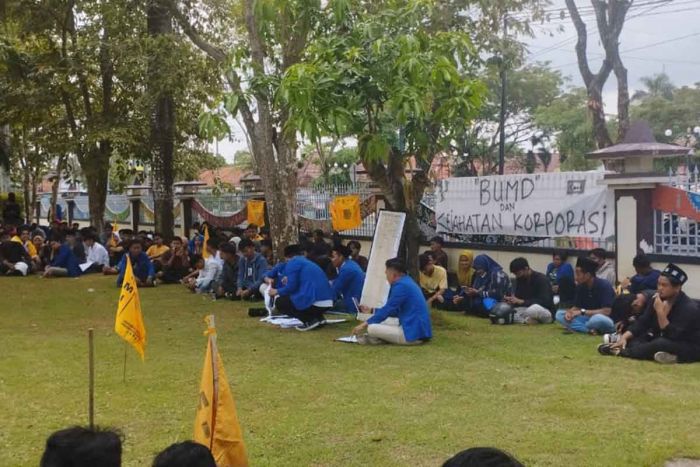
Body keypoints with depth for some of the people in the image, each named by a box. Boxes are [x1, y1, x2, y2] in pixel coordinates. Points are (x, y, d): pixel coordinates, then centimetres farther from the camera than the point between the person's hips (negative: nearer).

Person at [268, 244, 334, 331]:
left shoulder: (292, 262, 2)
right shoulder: (309, 263, 27)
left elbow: (292, 287, -5)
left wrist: (277, 292, 14)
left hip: (314, 302, -8)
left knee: (279, 302, 12)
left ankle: (310, 320, -3)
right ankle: (319, 318, 11)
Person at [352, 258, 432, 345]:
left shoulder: (401, 285, -14)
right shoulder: (407, 282, 17)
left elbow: (388, 310, -13)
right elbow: (394, 311, 23)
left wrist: (365, 324, -6)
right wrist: (371, 310, 26)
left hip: (414, 334, -11)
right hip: (421, 331, 11)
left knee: (372, 328, -19)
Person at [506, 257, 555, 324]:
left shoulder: (541, 279, -17)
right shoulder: (519, 279, 3)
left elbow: (544, 301, -26)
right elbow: (518, 297, 4)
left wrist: (522, 301, -30)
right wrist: (512, 300, -20)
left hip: (546, 312, -7)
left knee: (534, 308, -41)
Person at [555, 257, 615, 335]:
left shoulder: (604, 285, -19)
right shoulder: (580, 286, 0)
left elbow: (606, 311, -25)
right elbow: (576, 307, 8)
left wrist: (582, 312, -25)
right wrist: (569, 312, -17)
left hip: (606, 320, -7)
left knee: (597, 319, -42)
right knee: (559, 314, -9)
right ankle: (590, 329, -21)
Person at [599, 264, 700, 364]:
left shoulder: (689, 308, -24)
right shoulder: (658, 300, -2)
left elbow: (672, 336, -30)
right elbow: (642, 322, -3)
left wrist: (660, 312, -33)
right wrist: (624, 337, -17)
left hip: (691, 349, -8)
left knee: (661, 344, -36)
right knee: (632, 338, -4)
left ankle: (621, 351, -24)